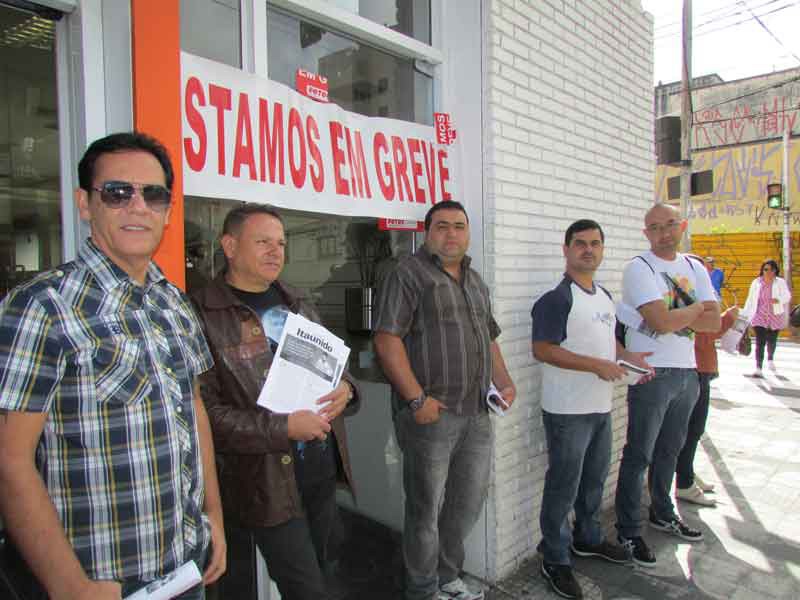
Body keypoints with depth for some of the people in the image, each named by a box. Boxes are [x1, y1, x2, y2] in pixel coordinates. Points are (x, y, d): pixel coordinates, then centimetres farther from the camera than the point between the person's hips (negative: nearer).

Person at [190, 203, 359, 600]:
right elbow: (205, 412, -18)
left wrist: (345, 389, -6)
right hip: (269, 481, -7)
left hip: (323, 469, 7)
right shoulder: (202, 315, -14)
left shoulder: (297, 305, 10)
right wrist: (283, 428, -23)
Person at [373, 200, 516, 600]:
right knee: (426, 508, 8)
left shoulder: (475, 281, 16)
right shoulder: (408, 274, -8)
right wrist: (417, 399, -20)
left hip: (477, 414, 8)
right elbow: (387, 340, -16)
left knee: (468, 502, 19)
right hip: (431, 413, -7)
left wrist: (504, 382, 10)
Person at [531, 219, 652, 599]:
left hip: (601, 407, 9)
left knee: (595, 480, 23)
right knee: (563, 487, 3)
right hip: (568, 411, -8)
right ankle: (555, 560, 20)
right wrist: (597, 365, -24)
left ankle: (588, 538, 44)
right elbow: (542, 350, -23)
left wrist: (630, 356, 5)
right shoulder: (556, 299, -17)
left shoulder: (604, 296, 11)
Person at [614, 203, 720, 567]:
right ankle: (629, 531, 12)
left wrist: (676, 314, -15)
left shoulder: (695, 268, 11)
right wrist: (696, 309, -5)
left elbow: (714, 322, 0)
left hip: (686, 373, 7)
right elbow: (661, 321, -22)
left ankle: (663, 514, 37)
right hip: (651, 373, -6)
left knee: (670, 450, 20)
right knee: (639, 455, 0)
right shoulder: (639, 268, -10)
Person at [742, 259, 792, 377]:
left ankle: (770, 360, 46)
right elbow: (750, 300, 5)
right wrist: (745, 314, 3)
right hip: (760, 316, -1)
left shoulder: (780, 282, -1)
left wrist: (778, 300, -21)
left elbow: (787, 296, 2)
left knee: (772, 340, 16)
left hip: (775, 316, 1)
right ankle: (759, 369, -13)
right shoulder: (756, 282, 1)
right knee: (760, 342, -11)